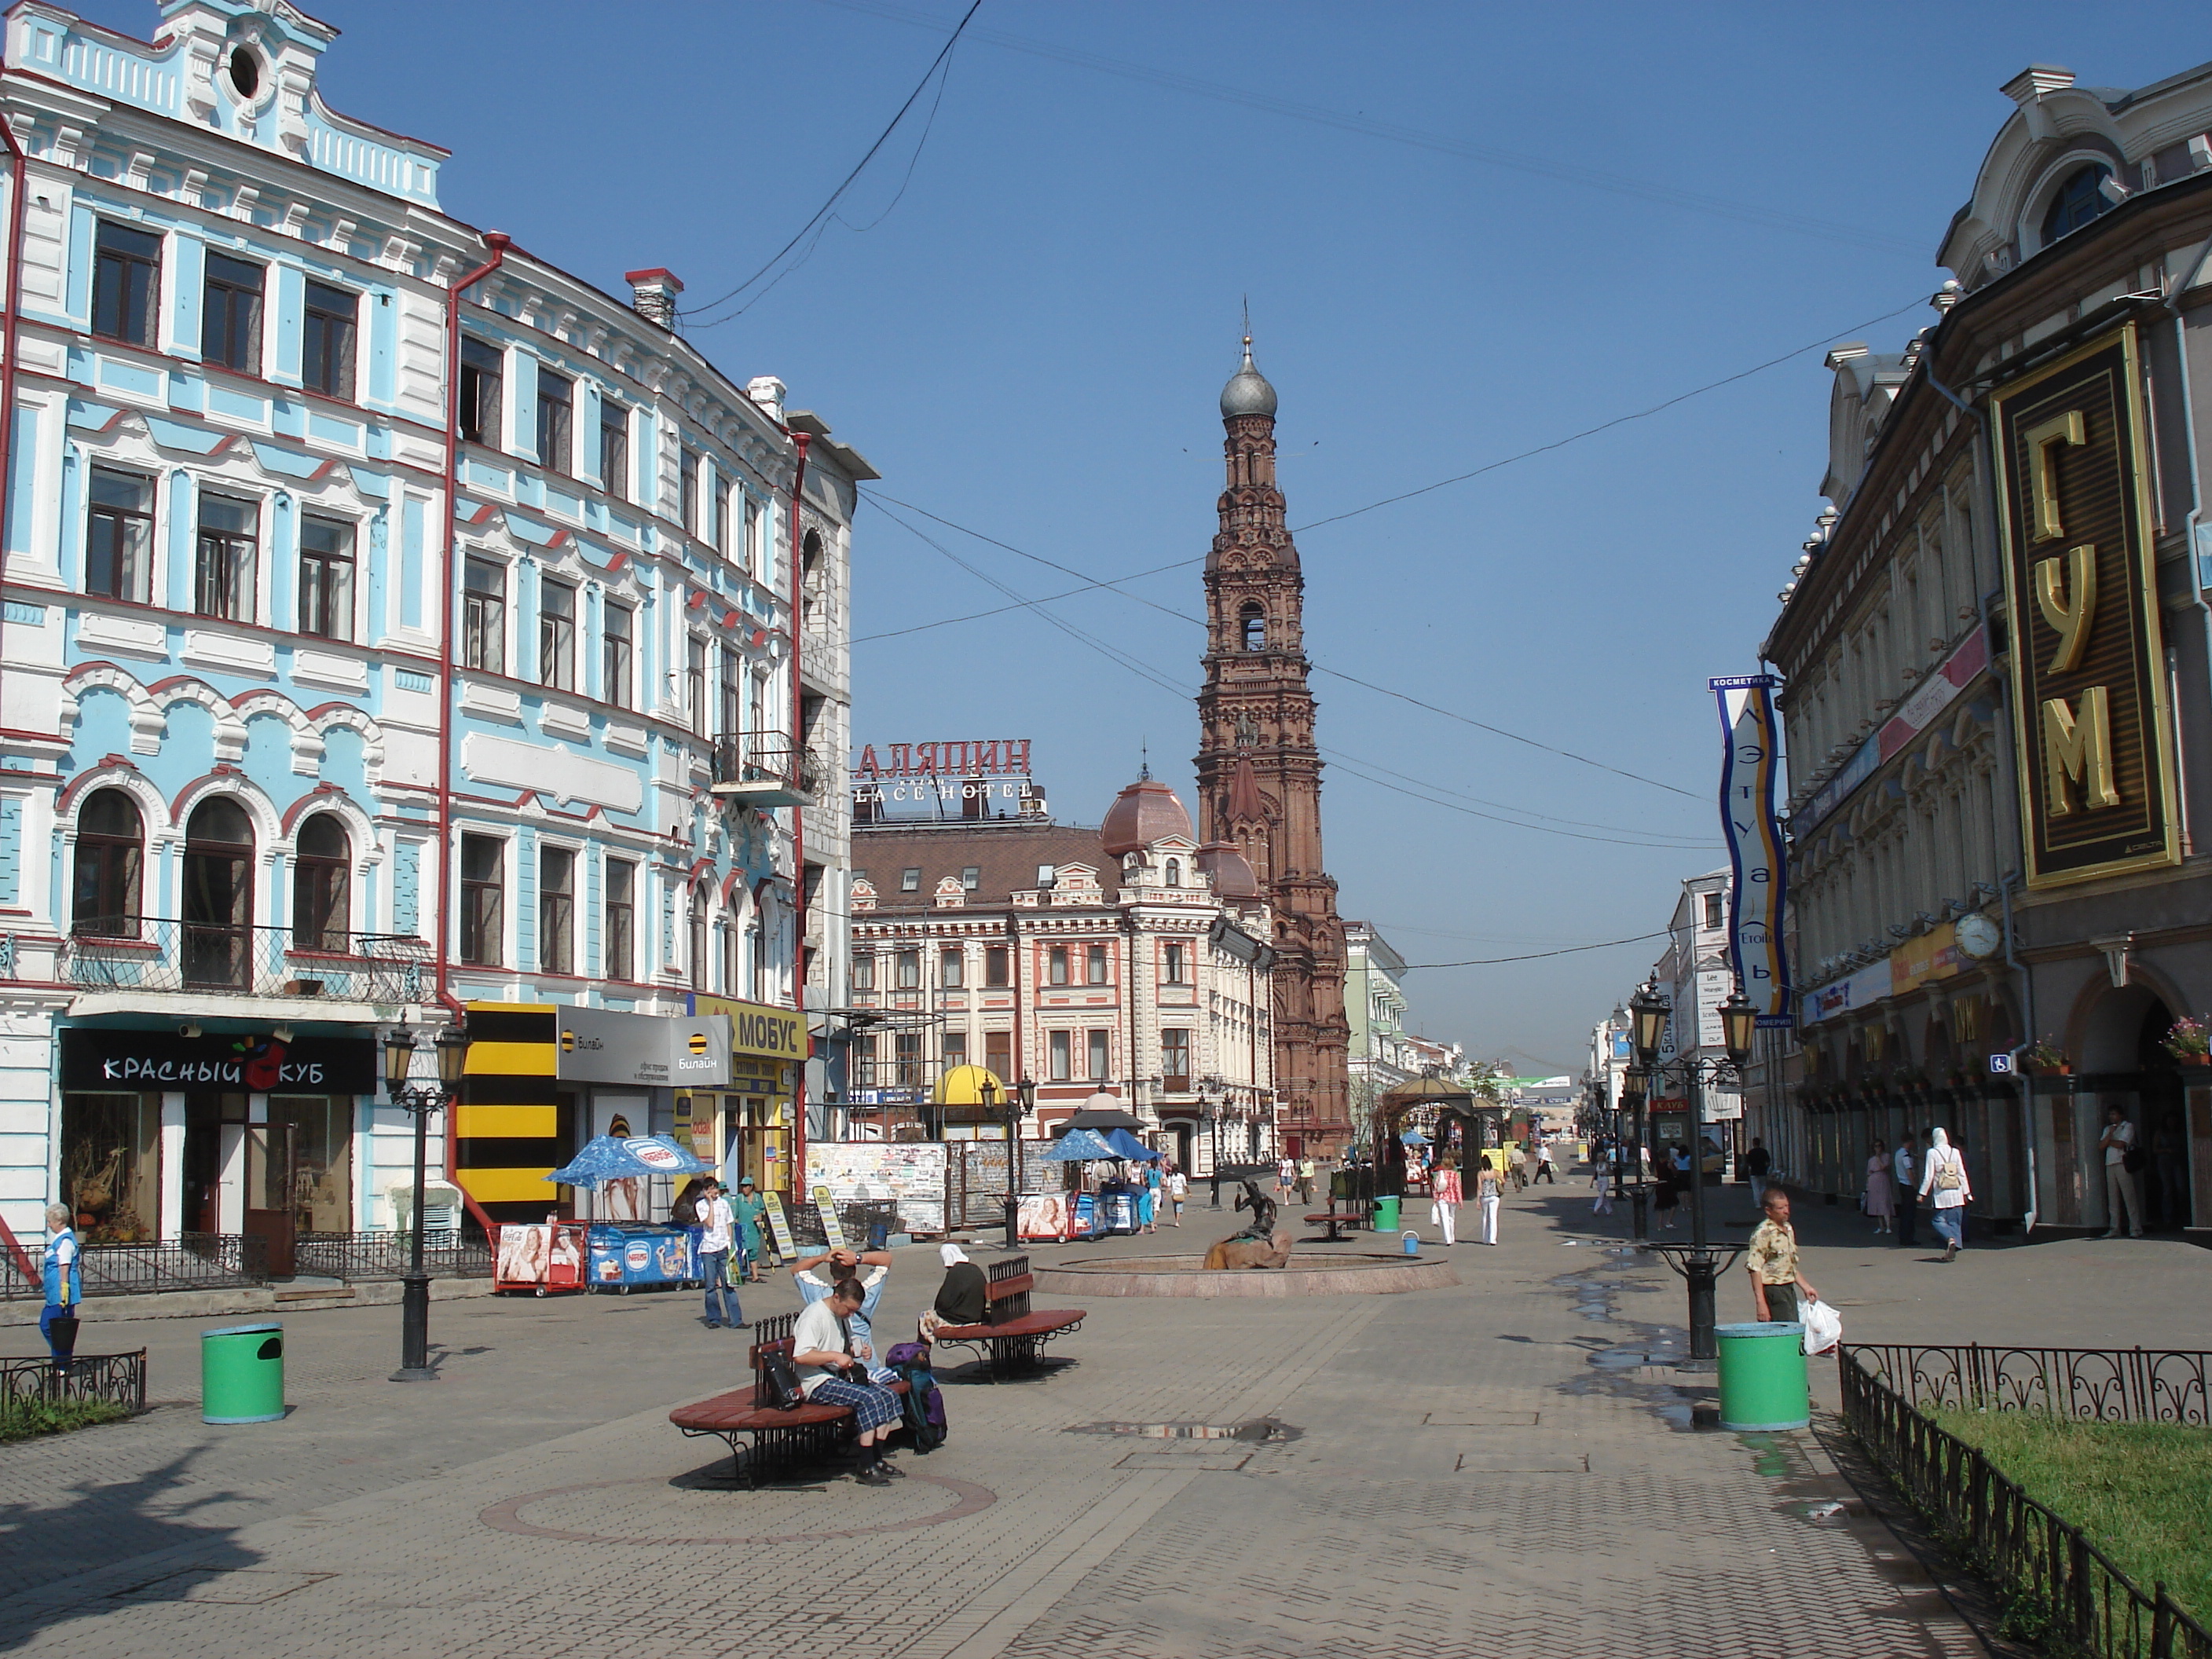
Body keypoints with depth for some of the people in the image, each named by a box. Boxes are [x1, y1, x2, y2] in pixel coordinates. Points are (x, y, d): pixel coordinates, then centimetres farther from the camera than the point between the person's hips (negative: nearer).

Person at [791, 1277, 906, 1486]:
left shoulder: (843, 1316, 16)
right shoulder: (814, 1315, -15)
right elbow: (800, 1356, -25)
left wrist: (859, 1351, 9)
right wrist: (834, 1356, -27)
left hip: (841, 1377, 10)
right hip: (818, 1384, -10)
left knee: (888, 1396, -6)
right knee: (869, 1398, -27)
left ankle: (877, 1460, -4)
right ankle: (866, 1469, -23)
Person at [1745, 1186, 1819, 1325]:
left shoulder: (1788, 1229, 14)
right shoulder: (1763, 1233, -14)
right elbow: (1755, 1268, -17)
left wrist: (1806, 1287, 22)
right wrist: (1760, 1302, -21)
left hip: (1789, 1289, 9)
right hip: (1773, 1291, -9)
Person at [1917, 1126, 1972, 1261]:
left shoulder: (1932, 1153, -6)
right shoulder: (1955, 1152, 3)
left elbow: (1929, 1176, -7)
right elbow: (1962, 1174, 6)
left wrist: (1922, 1193, 0)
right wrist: (1966, 1192, 13)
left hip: (1941, 1194, -4)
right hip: (1956, 1194, 4)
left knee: (1939, 1220, 3)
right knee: (1955, 1221, 9)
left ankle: (1950, 1239, -23)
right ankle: (1951, 1250, 4)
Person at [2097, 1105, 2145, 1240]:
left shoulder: (2128, 1126, 3)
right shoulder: (2108, 1129, 21)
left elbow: (2120, 1144, -9)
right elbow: (2101, 1145, 7)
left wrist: (2108, 1141, 5)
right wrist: (2110, 1134, -4)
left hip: (2123, 1164, -6)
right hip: (2110, 1165, 6)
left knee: (2129, 1197, -7)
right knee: (2113, 1199, 5)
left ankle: (2135, 1229, -5)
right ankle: (2114, 1229, 7)